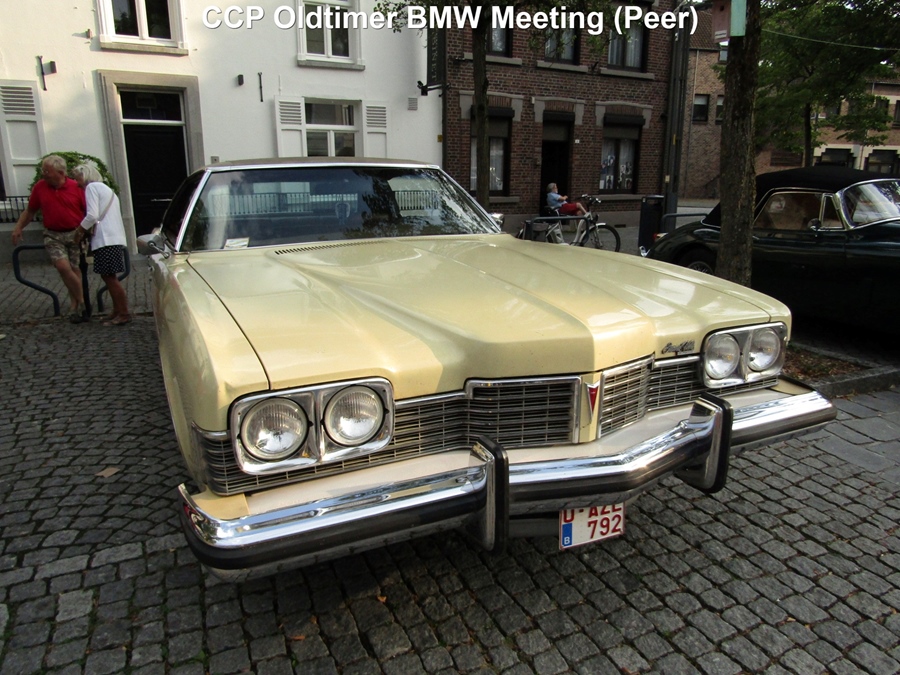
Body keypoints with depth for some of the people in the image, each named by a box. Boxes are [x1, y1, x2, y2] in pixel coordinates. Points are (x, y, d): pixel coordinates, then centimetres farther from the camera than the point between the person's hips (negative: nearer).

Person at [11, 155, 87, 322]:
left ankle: (75, 306, 18)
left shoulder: (76, 187, -6)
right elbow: (30, 211, 11)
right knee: (63, 266, -16)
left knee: (74, 269, 7)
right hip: (53, 236, 1)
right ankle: (81, 302, -4)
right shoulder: (39, 187, 1)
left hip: (75, 233, -1)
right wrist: (18, 227, 3)